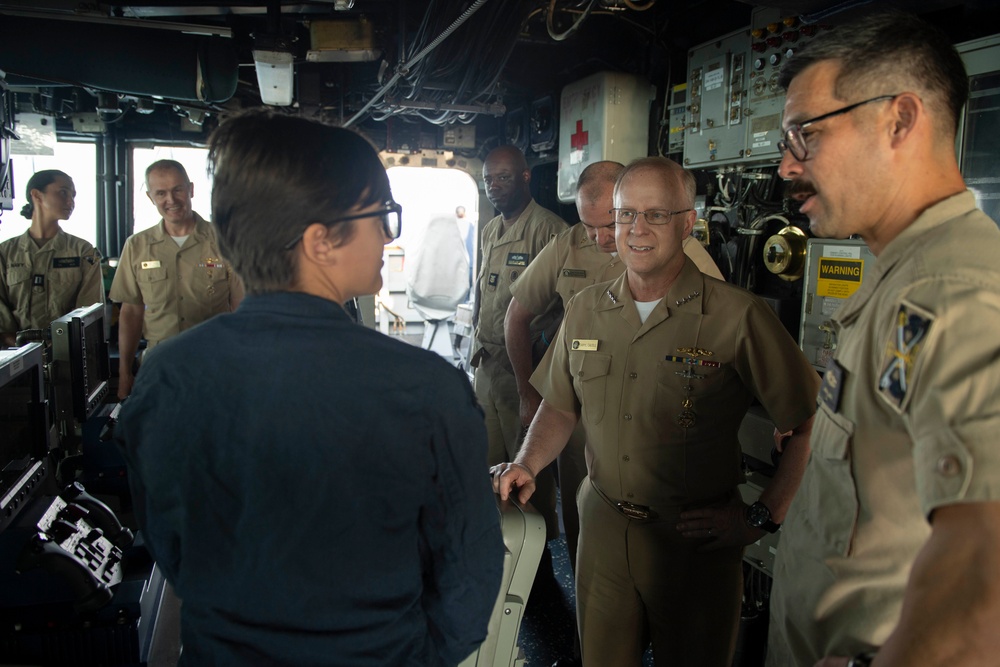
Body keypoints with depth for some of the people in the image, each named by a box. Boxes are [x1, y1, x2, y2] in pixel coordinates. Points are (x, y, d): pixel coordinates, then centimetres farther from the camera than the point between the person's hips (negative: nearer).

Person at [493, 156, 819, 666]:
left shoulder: (739, 316, -15)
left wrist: (764, 517, -10)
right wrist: (526, 465, -3)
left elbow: (811, 424, -11)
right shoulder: (585, 310, 2)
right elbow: (560, 406, 13)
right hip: (602, 527, 4)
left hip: (695, 542, -4)